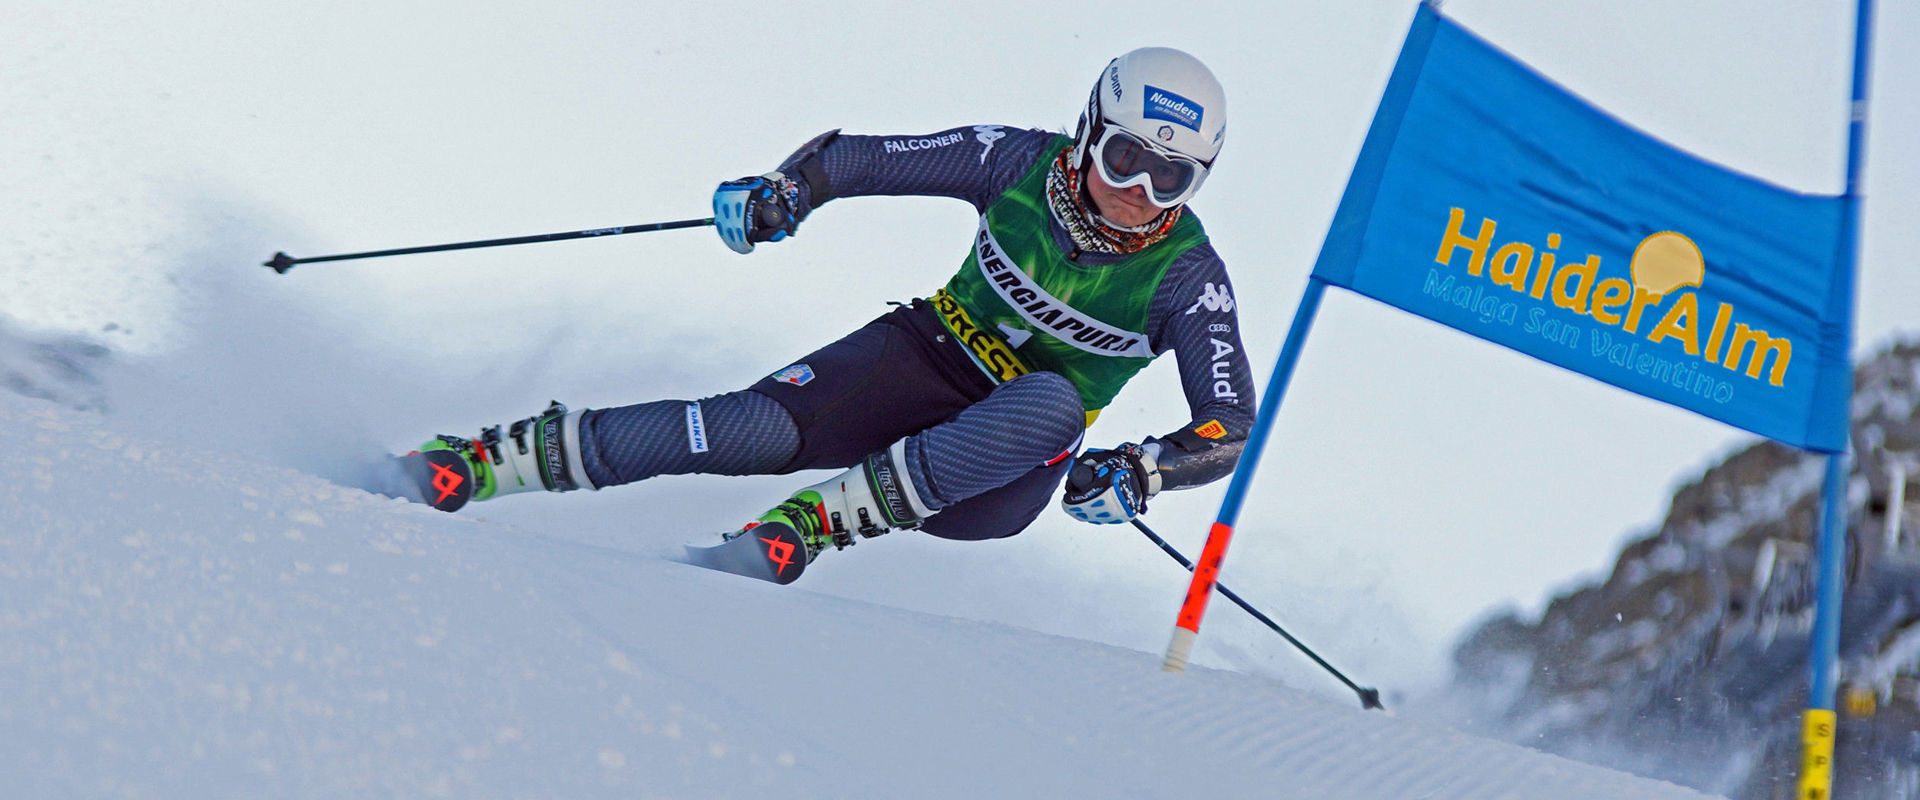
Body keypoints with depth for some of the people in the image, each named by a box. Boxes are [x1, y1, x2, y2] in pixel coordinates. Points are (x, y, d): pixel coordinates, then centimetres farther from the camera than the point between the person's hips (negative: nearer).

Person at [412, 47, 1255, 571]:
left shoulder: (1187, 279, -14)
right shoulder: (1025, 164, -10)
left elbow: (1231, 429, -17)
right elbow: (863, 159, -1)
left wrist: (1140, 469, -35)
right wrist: (782, 193, -20)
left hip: (997, 479, -1)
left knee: (1054, 403, -37)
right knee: (765, 426, -28)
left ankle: (823, 517, -38)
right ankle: (492, 458, -23)